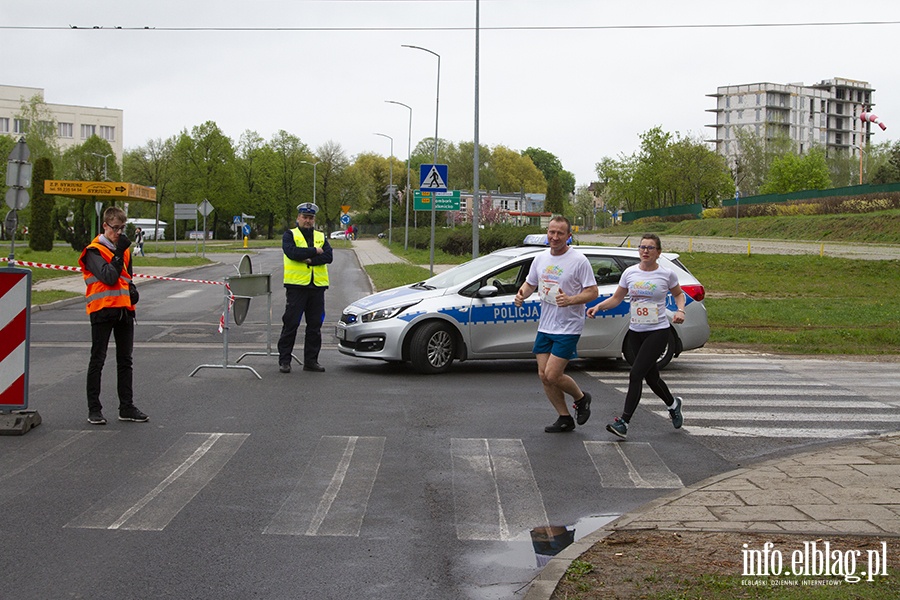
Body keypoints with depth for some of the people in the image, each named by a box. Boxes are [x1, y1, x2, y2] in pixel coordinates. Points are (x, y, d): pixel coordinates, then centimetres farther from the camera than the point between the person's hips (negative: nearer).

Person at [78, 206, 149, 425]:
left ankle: (127, 407, 16)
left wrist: (132, 289, 6)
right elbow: (109, 277, -19)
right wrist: (119, 253, -17)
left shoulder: (124, 250, 15)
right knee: (98, 359, -1)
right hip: (102, 309, -7)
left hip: (124, 309, 7)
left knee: (125, 360, 10)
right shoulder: (94, 251, -7)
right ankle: (94, 409, 4)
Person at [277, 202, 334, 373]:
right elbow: (292, 252, -16)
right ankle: (284, 360, 4)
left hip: (318, 285, 4)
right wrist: (315, 251, -9)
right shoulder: (290, 235, 5)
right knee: (291, 324, -3)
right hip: (297, 284, -4)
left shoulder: (321, 237, 15)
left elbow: (328, 256, -1)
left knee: (315, 325, 7)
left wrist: (309, 259, -14)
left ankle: (311, 360, 15)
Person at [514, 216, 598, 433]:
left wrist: (570, 300, -28)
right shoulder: (541, 258, 8)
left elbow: (592, 291, -12)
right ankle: (565, 419, 19)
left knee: (552, 375, -12)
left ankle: (581, 398, 17)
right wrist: (522, 294, -2)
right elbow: (530, 284, 20)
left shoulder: (579, 260, -11)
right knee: (544, 375, 5)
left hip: (568, 328, -7)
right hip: (545, 326, 7)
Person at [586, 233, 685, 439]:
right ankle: (673, 404, 43)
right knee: (651, 377, 13)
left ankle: (623, 422, -15)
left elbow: (678, 294, 13)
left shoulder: (667, 274, -5)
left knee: (636, 374, -16)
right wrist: (599, 307, -8)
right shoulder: (630, 273, 2)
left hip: (658, 331, -4)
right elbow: (616, 298, 9)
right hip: (635, 332, 4)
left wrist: (680, 310, -5)